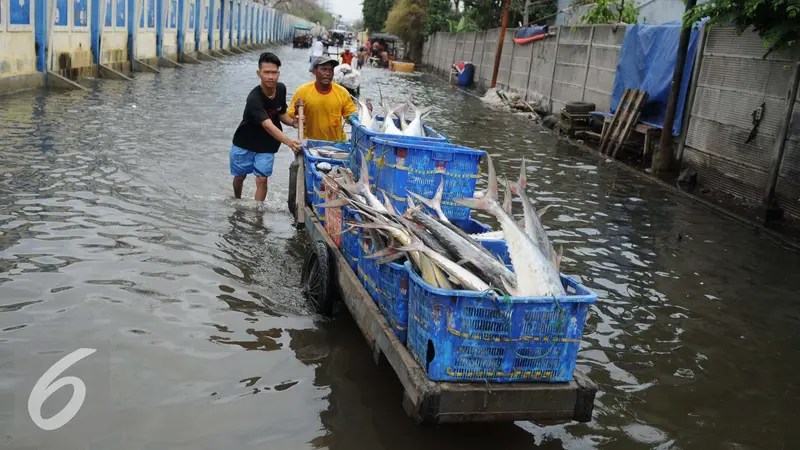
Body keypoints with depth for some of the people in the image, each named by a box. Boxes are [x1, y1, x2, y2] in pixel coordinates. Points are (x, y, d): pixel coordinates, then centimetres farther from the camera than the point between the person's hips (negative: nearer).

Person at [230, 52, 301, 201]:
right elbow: (268, 126, -44)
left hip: (266, 146, 3)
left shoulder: (281, 89, -12)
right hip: (244, 144, -3)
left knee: (262, 179, -7)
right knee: (239, 177, 15)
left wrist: (293, 122, -19)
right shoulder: (254, 98, -32)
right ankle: (237, 202, 45)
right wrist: (289, 142, -58)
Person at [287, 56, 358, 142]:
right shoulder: (302, 91, -11)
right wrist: (297, 112, -24)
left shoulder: (342, 92, -7)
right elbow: (290, 117, -5)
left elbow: (352, 115, 3)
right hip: (311, 144, -1)